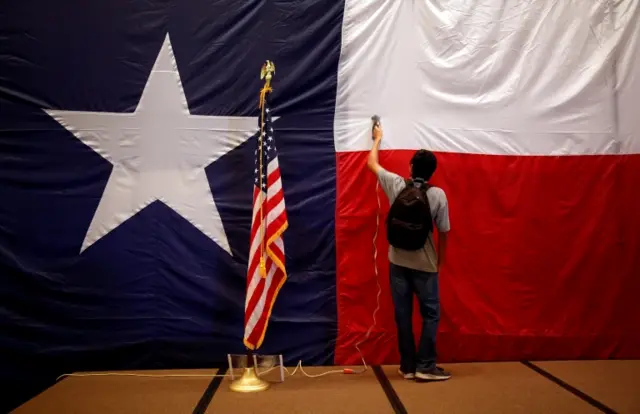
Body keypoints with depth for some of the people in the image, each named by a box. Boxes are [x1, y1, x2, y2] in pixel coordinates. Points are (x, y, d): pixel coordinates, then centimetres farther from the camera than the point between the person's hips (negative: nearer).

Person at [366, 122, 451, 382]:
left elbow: (372, 163, 13)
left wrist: (377, 139, 29)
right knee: (431, 314, 9)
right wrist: (439, 262, 12)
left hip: (398, 263, 2)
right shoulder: (438, 195, -8)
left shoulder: (396, 185, -4)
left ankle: (408, 366, 15)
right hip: (425, 265, -2)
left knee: (403, 315, 8)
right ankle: (425, 366, 6)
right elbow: (443, 233, -3)